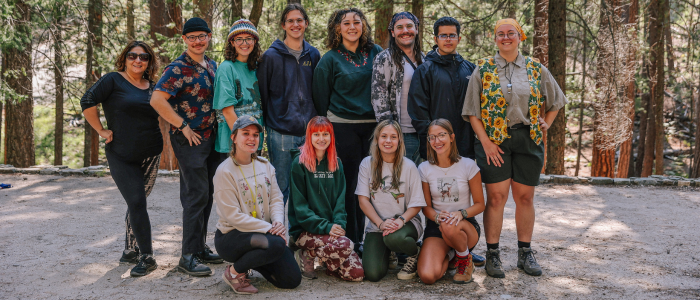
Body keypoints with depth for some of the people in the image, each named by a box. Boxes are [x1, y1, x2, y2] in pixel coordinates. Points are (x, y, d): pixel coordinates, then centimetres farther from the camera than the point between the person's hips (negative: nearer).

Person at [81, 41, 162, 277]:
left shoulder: (152, 86, 9)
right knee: (137, 202, -11)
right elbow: (87, 102, -10)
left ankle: (130, 250, 24)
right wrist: (101, 131, -10)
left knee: (137, 202, 10)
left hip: (151, 154, 4)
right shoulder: (113, 80, -5)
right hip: (121, 155, -4)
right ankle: (147, 256, -5)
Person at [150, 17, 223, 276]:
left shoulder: (211, 66, 12)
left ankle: (200, 247, 24)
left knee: (206, 194, 13)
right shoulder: (178, 68, -12)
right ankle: (188, 257, 0)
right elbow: (157, 100, -21)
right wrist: (183, 126, -18)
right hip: (189, 139, -8)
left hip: (211, 138, 8)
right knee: (196, 194, -8)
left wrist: (218, 130, 14)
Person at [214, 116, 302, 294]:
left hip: (262, 233, 6)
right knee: (277, 245, -34)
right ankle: (234, 272, -8)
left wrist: (278, 222, -16)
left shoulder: (265, 165, 6)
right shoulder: (225, 171, -13)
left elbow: (276, 199, 6)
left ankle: (252, 261, 21)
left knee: (292, 280, -4)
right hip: (230, 237, -6)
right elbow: (233, 216, -16)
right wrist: (268, 228, -20)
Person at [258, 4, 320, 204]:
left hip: (309, 132, 4)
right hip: (281, 133, -3)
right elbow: (262, 94, 3)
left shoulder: (313, 55, 10)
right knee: (281, 187, 1)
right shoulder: (271, 56, -1)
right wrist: (268, 122, 3)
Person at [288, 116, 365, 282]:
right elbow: (299, 205, -8)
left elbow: (340, 199, 10)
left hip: (332, 228, 5)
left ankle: (325, 260, 17)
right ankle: (307, 255, -4)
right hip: (305, 230, -5)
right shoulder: (300, 163, -4)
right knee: (345, 245, -32)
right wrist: (325, 227, -17)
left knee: (357, 273, -11)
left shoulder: (336, 164, 12)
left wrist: (339, 224, -8)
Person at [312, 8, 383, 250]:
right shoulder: (330, 59, 0)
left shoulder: (376, 53, 9)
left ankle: (358, 238, 19)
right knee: (347, 183, -2)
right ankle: (348, 241, 8)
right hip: (342, 126, -3)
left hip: (371, 125, 4)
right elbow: (320, 99, 3)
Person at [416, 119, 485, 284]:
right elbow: (426, 206, 5)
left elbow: (479, 204, -1)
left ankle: (465, 259, -6)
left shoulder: (468, 165, -5)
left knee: (450, 226, -42)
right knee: (427, 276, -24)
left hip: (466, 224, -2)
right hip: (436, 226, 2)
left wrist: (461, 213, -23)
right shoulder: (425, 169, 1)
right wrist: (437, 217, -19)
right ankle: (447, 254, 13)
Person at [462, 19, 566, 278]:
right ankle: (492, 254, 8)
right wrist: (485, 141, -9)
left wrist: (545, 125, 7)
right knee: (496, 197, -3)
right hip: (494, 141, -2)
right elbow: (472, 111, -1)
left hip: (528, 140, 2)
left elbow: (555, 101, 20)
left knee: (525, 197, 7)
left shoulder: (536, 69, 9)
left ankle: (525, 253, 19)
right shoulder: (483, 69, 3)